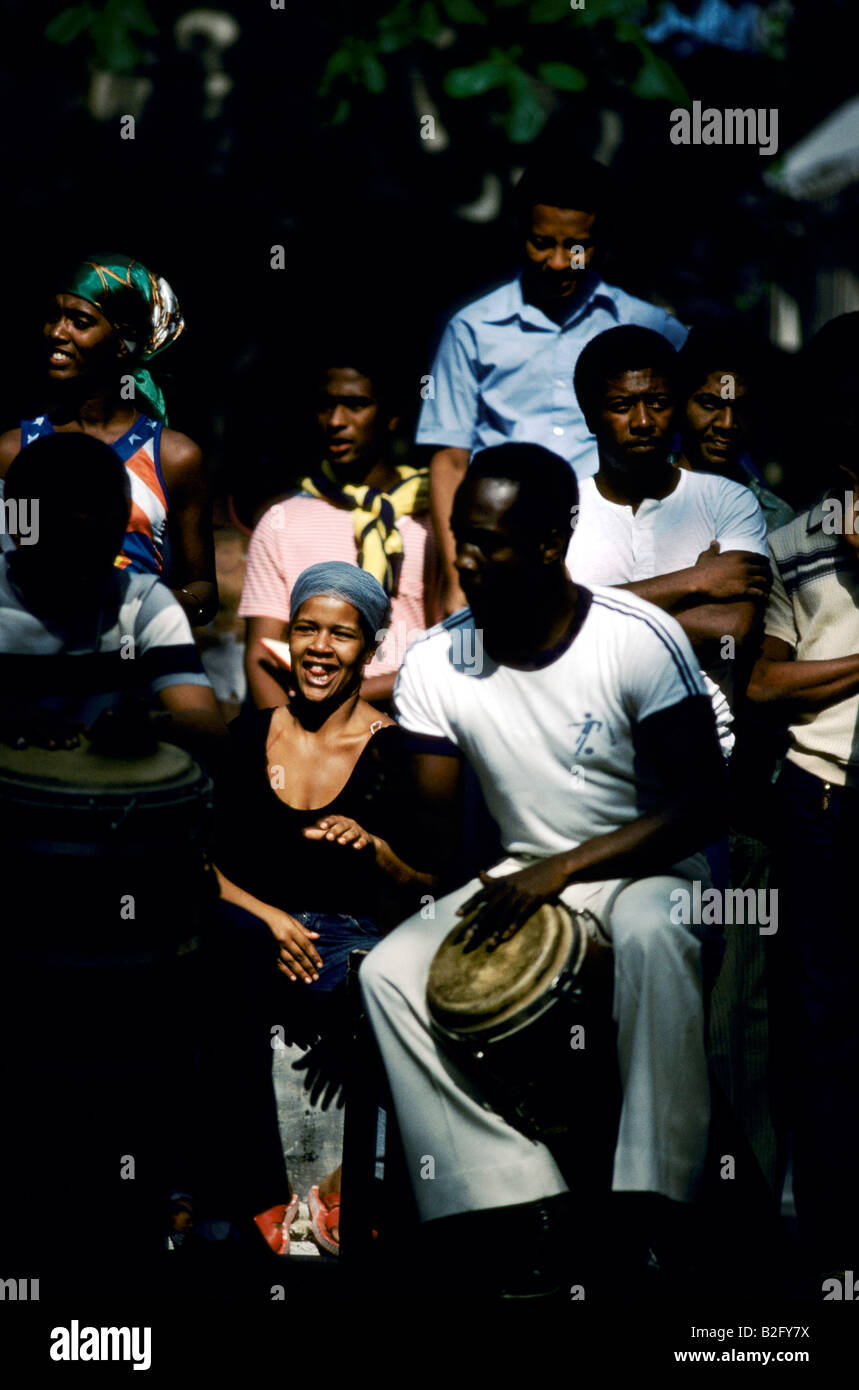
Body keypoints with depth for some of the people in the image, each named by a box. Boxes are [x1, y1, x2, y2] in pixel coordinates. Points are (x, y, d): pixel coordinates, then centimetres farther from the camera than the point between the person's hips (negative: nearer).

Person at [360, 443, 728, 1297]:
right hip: (522, 878, 5)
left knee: (649, 935, -39)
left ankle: (650, 1214, -32)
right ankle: (513, 1209, -23)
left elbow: (701, 805, -18)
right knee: (388, 972, -20)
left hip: (644, 870, -4)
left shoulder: (638, 639, -17)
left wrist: (562, 870, -26)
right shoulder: (435, 664, -5)